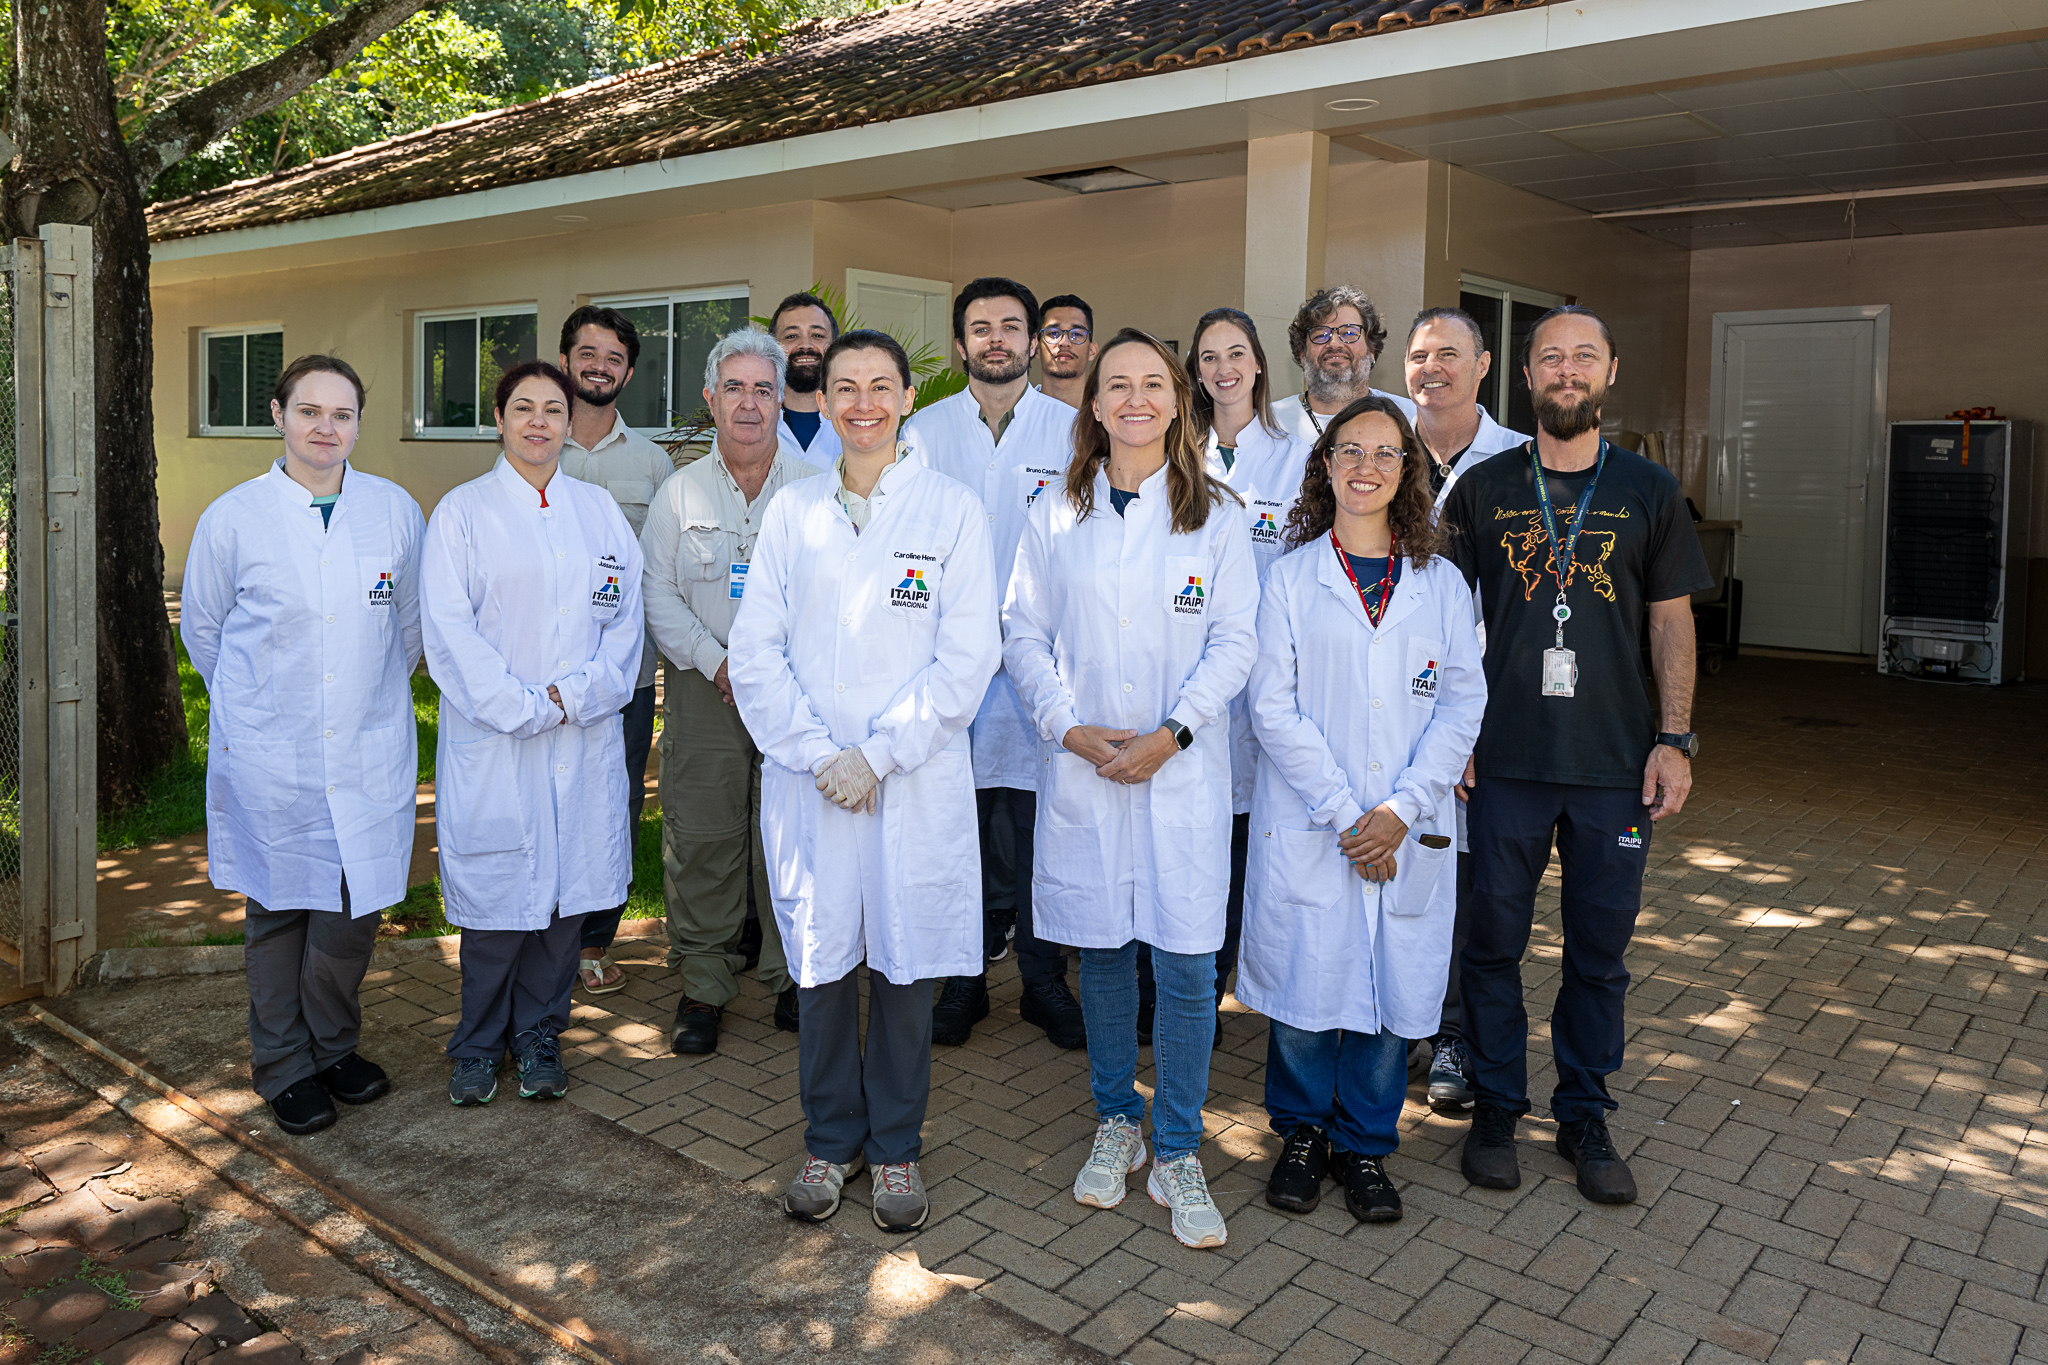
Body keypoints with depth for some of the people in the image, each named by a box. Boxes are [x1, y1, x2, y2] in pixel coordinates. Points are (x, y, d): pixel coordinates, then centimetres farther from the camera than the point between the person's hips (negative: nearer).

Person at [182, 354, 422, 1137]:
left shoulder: (395, 511, 1)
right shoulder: (233, 517, -3)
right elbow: (202, 629, 10)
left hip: (369, 755, 1)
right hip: (268, 757, -1)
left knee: (353, 909, 5)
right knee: (278, 910, 9)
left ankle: (334, 1049, 28)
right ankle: (284, 1067, 27)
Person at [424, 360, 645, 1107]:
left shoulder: (600, 510, 12)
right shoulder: (462, 510, 3)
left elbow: (626, 617, 6)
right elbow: (449, 629, -5)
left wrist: (576, 695, -8)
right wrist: (524, 708, -12)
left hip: (585, 739, 3)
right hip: (491, 739, -2)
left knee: (567, 884, 6)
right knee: (496, 898, 0)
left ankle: (539, 1038, 22)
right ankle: (477, 1046, 18)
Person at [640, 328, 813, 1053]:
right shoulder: (680, 491, 8)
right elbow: (658, 595, 3)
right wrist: (719, 664, -10)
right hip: (705, 692, 1)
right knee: (701, 840, 3)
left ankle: (792, 979, 19)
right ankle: (703, 986, 16)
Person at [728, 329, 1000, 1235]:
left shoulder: (952, 511, 0)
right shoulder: (793, 511, 7)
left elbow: (968, 656, -6)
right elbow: (755, 650, 3)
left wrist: (878, 754, -12)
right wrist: (818, 755, -8)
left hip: (916, 781, -2)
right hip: (807, 779, 2)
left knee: (905, 962, 7)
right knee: (820, 960, 9)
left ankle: (895, 1147, 26)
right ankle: (830, 1139, 29)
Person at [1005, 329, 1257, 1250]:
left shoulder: (1215, 516, 3)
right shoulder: (1057, 516, 7)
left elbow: (1234, 643, -1)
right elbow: (1024, 632, 5)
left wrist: (1171, 733, -13)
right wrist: (1067, 726, -8)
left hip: (1183, 772, -1)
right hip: (1080, 767, 2)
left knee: (1185, 963, -2)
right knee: (1100, 953, 10)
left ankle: (1177, 1154, 14)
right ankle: (1116, 1124, 29)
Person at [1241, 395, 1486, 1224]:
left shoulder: (1441, 582, 9)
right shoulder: (1293, 576, 4)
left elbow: (1462, 702, 3)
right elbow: (1273, 706, -3)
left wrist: (1401, 809, -9)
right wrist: (1342, 812, -11)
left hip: (1410, 833, 2)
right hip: (1305, 823, -1)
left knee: (1394, 989, 5)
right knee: (1306, 983, 2)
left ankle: (1365, 1146, 25)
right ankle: (1302, 1133, 25)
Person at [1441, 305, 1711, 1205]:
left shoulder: (1648, 492, 6)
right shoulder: (1483, 489, 4)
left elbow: (1672, 622, 7)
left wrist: (1674, 739, -1)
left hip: (1616, 762, 1)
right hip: (1505, 759, 0)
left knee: (1600, 950, 9)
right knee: (1493, 939, 7)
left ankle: (1584, 1115, 26)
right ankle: (1495, 1106, 24)